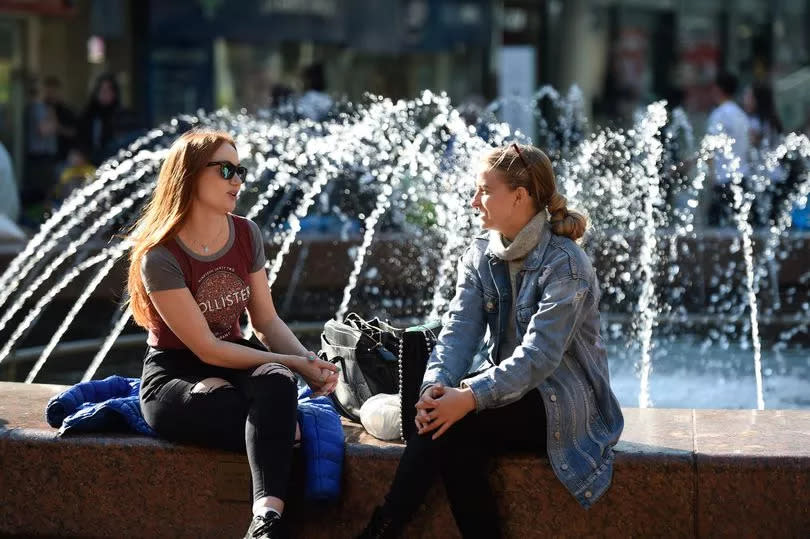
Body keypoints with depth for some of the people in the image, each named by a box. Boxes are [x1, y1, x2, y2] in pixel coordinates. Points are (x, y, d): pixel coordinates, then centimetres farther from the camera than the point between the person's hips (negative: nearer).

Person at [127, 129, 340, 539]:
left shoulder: (246, 235, 3)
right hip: (174, 378, -5)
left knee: (276, 382, -36)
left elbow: (266, 321, 6)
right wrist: (293, 364, -17)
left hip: (235, 364, 5)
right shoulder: (161, 257, -17)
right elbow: (207, 349, -17)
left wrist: (310, 361, -14)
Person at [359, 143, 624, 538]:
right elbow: (459, 331, -6)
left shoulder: (564, 263, -17)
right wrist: (437, 385, -27)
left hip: (563, 405, -6)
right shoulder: (481, 256, 5)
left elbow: (540, 355, -26)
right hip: (515, 394, 6)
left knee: (450, 426, -27)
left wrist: (472, 397, -37)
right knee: (456, 446, -28)